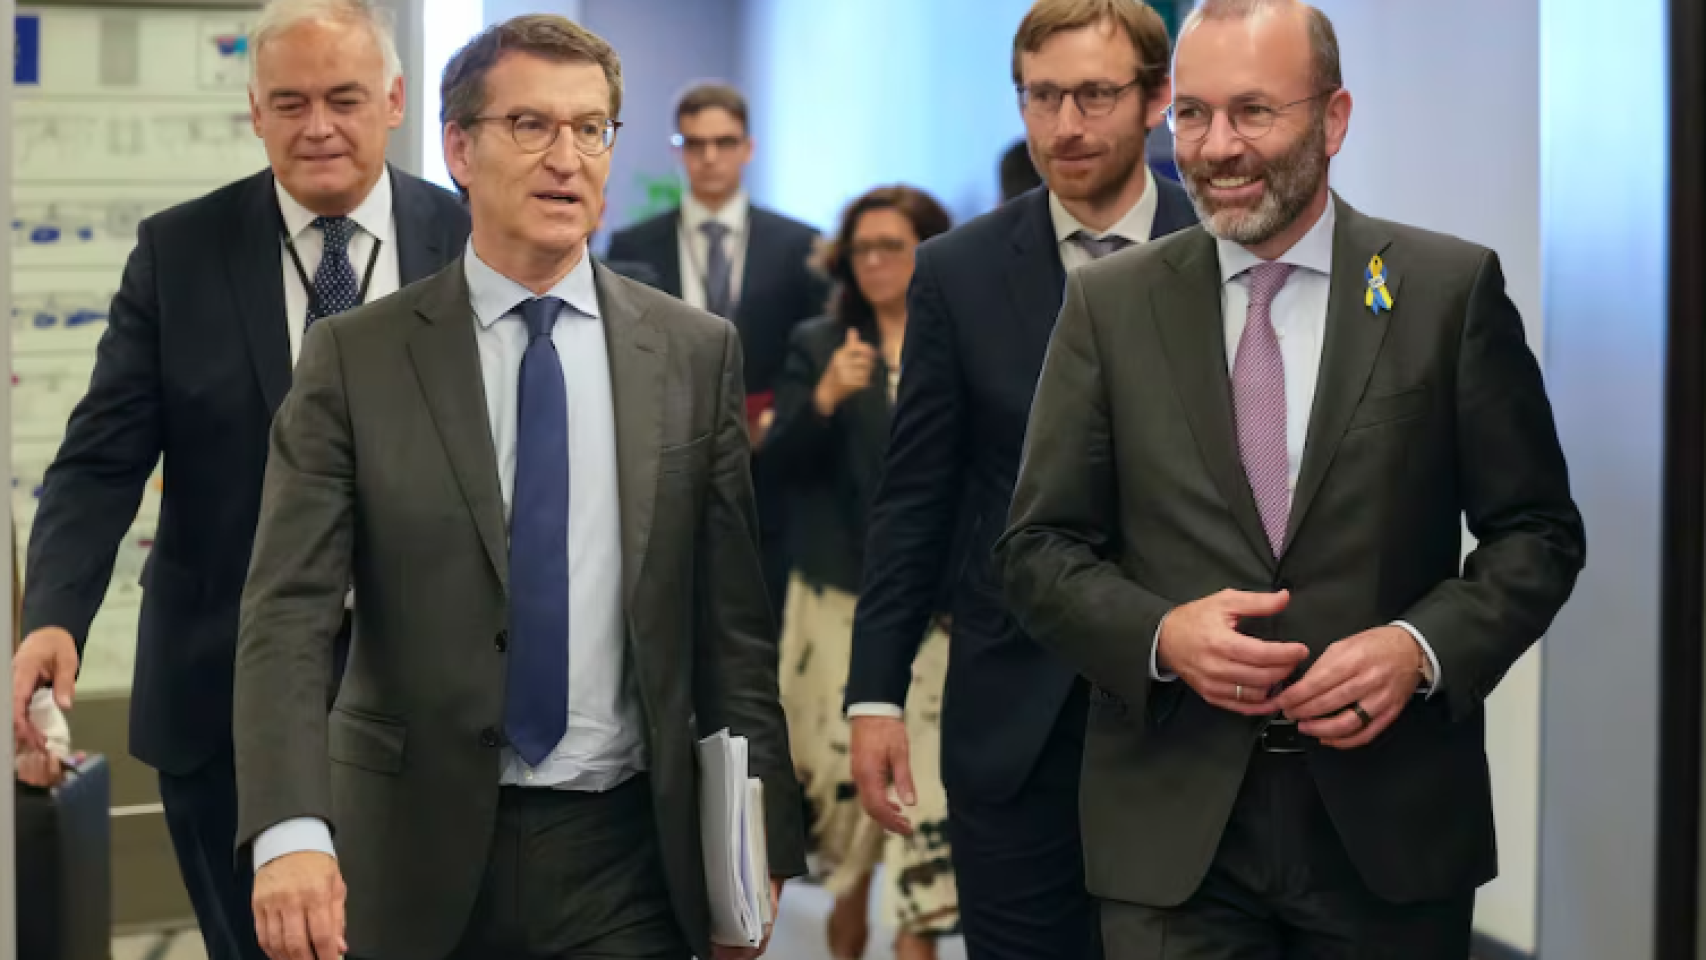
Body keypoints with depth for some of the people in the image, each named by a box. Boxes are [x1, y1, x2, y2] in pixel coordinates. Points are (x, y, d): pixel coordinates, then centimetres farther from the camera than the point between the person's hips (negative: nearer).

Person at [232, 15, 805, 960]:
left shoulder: (696, 353, 3)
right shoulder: (353, 359, -2)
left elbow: (735, 620, 4)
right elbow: (286, 615, -10)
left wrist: (760, 845, 0)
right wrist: (290, 833, -24)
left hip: (626, 854, 1)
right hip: (418, 852, -1)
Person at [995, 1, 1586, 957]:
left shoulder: (1452, 288, 1)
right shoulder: (1110, 304, 4)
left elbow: (1538, 531, 3)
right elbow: (1040, 546, 5)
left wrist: (1422, 647, -13)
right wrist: (1159, 634, -13)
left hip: (1393, 823, 0)